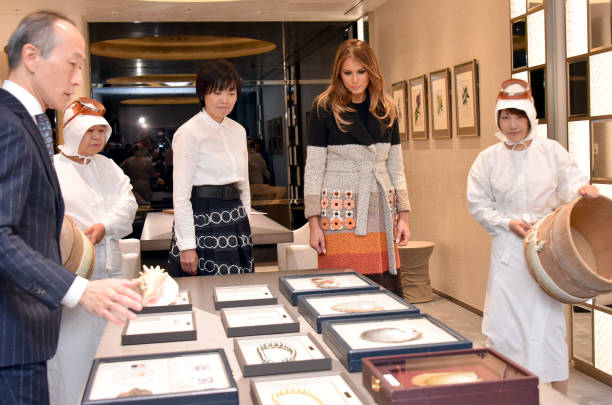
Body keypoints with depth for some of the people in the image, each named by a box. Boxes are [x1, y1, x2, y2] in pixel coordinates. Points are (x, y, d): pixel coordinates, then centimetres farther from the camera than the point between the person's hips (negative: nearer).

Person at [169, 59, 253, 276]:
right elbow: (181, 195, -12)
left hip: (235, 223, 7)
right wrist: (187, 246, -15)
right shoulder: (190, 133, -9)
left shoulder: (238, 131, 12)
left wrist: (244, 223, 14)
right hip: (203, 224, -6)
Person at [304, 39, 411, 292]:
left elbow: (396, 166, 15)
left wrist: (403, 216, 8)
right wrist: (314, 223, -6)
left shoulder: (386, 109, 11)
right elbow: (313, 168, -1)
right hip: (341, 212, -3)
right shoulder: (325, 108, 0)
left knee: (387, 289, -1)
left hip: (380, 210, 4)